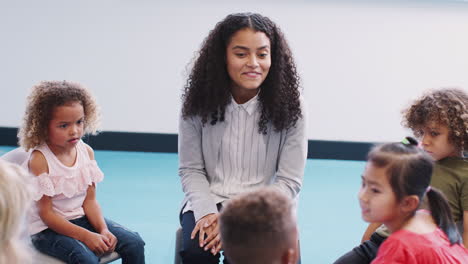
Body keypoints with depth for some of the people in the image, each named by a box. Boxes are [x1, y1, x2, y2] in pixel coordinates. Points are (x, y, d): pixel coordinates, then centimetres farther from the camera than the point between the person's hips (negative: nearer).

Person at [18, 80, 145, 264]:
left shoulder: (86, 151, -1)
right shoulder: (39, 159, -18)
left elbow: (89, 200, 0)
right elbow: (46, 213, -18)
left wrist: (103, 230, -18)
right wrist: (86, 236, -26)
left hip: (81, 217, 6)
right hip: (48, 228, -6)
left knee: (135, 243, -8)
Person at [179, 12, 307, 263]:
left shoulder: (289, 105, -8)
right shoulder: (199, 102, -4)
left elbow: (289, 181, -8)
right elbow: (190, 170, 1)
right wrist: (207, 212, -18)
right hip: (209, 202, 1)